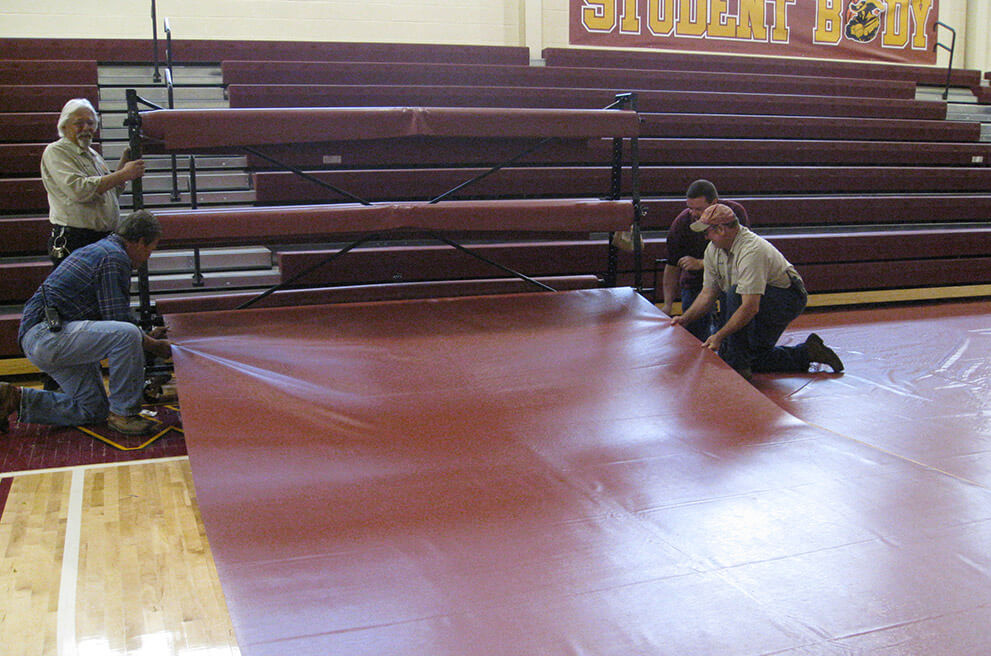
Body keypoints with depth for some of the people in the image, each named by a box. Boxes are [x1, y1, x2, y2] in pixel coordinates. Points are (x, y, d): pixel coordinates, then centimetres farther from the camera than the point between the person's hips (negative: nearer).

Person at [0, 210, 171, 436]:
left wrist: (147, 338, 32)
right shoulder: (115, 257, -11)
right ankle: (123, 413, -16)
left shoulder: (99, 249, 22)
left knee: (94, 411, 11)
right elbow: (118, 319, -15)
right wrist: (154, 345, -1)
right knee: (127, 335, -29)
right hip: (48, 333, -11)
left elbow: (109, 318, 28)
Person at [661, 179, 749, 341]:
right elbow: (672, 267, -6)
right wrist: (668, 304, -12)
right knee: (696, 335, -8)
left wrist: (701, 264, -28)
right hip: (696, 283, 1)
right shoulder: (680, 223, -13)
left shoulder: (735, 212, -16)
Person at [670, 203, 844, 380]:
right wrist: (684, 319, -7)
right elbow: (708, 293, 4)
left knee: (736, 293, -33)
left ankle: (739, 365, -25)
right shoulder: (713, 250, -4)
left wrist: (720, 335, -38)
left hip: (788, 297, -9)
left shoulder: (751, 251, -32)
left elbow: (750, 307, -38)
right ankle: (807, 352, 20)